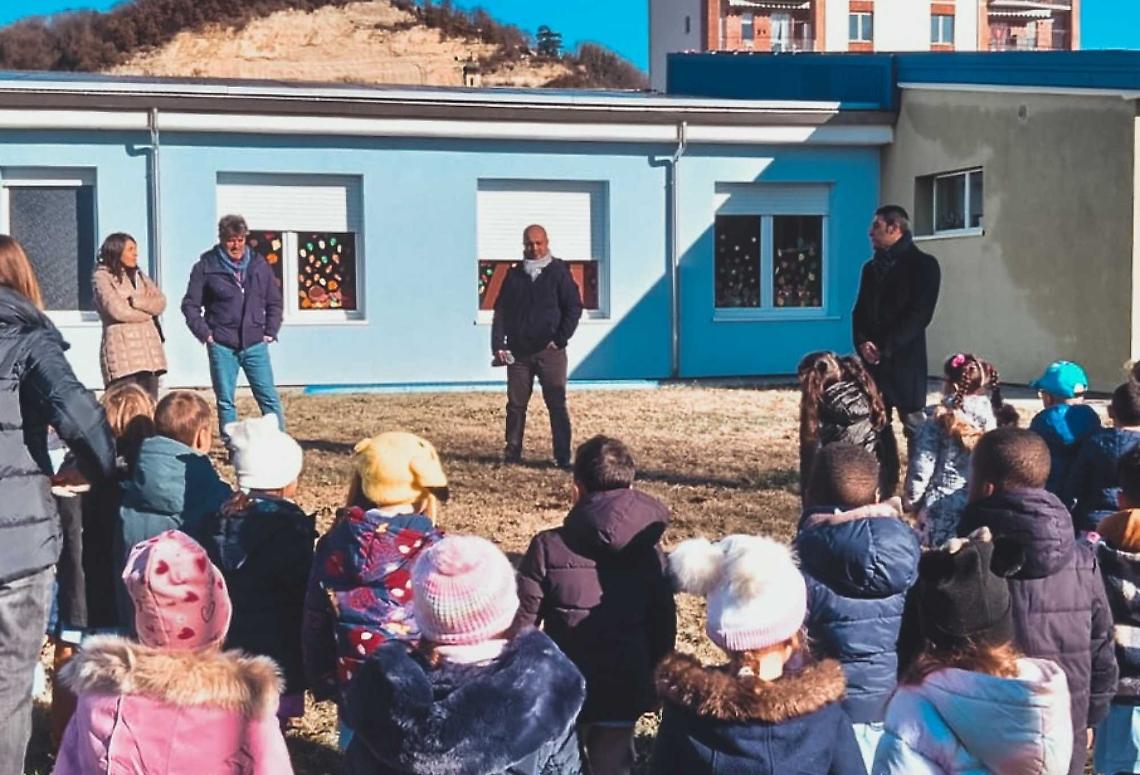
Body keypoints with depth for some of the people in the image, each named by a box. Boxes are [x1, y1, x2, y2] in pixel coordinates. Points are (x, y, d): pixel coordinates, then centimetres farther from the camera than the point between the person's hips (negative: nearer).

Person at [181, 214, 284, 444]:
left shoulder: (258, 264, 6)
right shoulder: (206, 266, -1)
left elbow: (274, 301, 15)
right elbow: (190, 304, 4)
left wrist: (270, 332, 5)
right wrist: (204, 333, -5)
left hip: (255, 345, 1)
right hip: (221, 346, -1)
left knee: (270, 398, -2)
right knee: (225, 401, 5)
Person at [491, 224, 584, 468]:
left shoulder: (559, 272, 1)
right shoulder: (514, 275, 11)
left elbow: (574, 307, -1)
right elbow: (501, 311, 10)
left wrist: (560, 339, -8)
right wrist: (498, 345, 0)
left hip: (550, 352, -3)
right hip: (518, 352, 3)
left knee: (557, 405, -2)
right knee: (516, 404, 7)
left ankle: (563, 457, -1)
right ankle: (512, 453, 16)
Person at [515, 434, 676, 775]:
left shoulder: (548, 547, -13)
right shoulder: (649, 551, -4)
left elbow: (521, 623, -9)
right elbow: (664, 624, 3)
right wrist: (653, 682, 17)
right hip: (625, 691, 2)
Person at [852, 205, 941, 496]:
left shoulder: (923, 265, -4)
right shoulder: (871, 268, 17)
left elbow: (919, 314, -11)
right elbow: (860, 311, 13)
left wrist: (885, 348, -16)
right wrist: (862, 343, -7)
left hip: (905, 358, -6)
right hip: (873, 358, 6)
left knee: (913, 423, -3)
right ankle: (886, 484, 15)